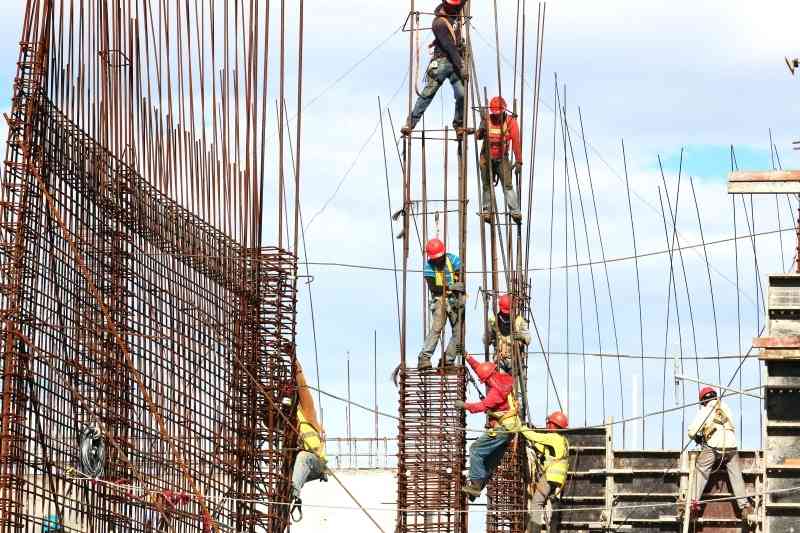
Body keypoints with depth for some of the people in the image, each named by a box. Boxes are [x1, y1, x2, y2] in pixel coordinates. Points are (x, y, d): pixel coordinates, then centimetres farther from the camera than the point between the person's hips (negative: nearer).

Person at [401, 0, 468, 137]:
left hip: (456, 62, 6)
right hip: (442, 62, -6)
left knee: (461, 94, -7)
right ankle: (410, 123, -6)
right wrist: (461, 67, -22)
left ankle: (458, 125, 6)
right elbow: (449, 47, -20)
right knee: (427, 94, -7)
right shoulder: (440, 23, -15)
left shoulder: (452, 14, 7)